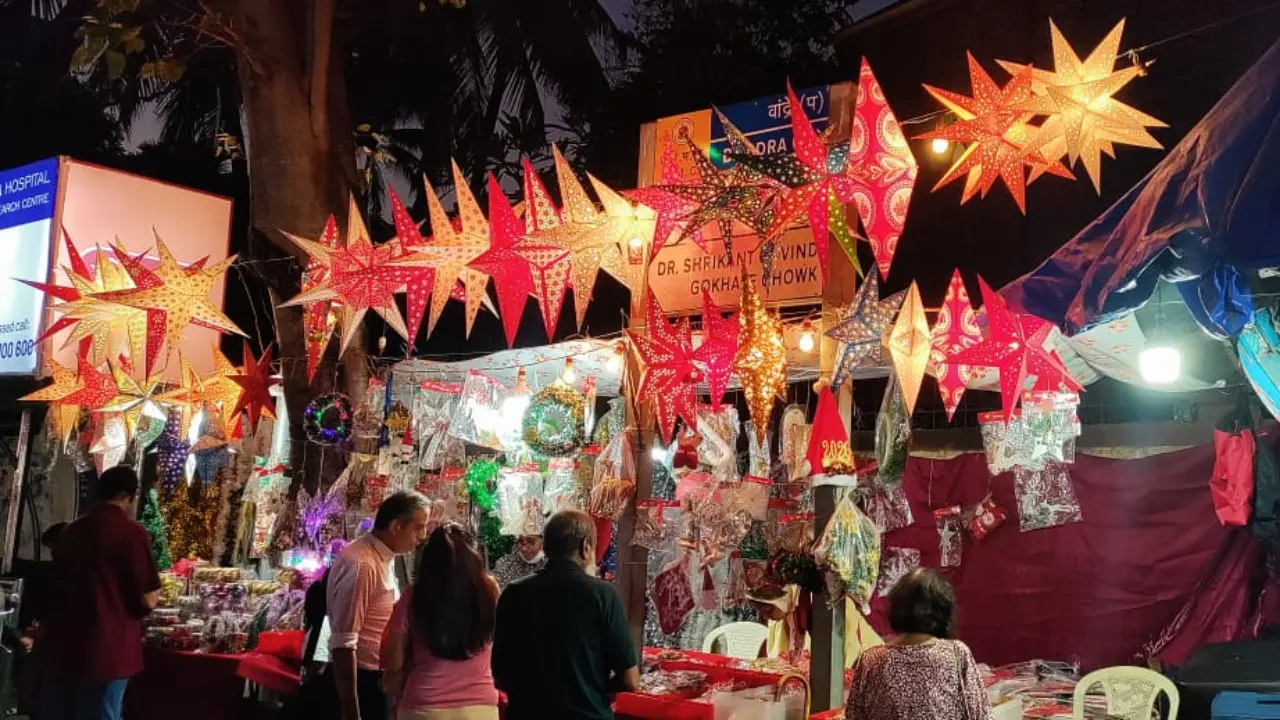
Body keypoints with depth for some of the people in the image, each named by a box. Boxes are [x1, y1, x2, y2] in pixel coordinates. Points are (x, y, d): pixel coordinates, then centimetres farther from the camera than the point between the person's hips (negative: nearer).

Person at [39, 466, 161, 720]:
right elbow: (148, 600, -13)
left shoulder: (71, 531, 11)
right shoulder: (132, 533, -12)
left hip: (59, 646, 7)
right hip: (104, 651, -7)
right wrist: (155, 593, 9)